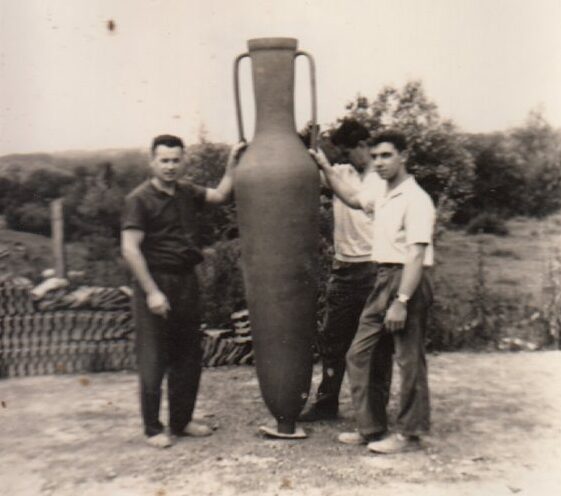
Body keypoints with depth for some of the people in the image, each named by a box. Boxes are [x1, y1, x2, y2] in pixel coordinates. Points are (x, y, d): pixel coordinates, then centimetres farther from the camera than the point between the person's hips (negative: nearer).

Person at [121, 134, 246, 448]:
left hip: (187, 281, 7)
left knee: (189, 357, 13)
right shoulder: (140, 199, -10)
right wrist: (151, 292, -20)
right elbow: (130, 248, -16)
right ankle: (153, 429, 12)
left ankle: (182, 421, 26)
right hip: (156, 283, -7)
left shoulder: (187, 193, 11)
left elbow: (220, 195, 18)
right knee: (154, 362, 0)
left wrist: (233, 164, 6)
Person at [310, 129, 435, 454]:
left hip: (408, 282, -9)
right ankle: (372, 428, 22)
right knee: (359, 355, 11)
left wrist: (401, 302, -25)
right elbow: (352, 198, 33)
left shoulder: (416, 200, -15)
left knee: (409, 360, 1)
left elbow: (416, 256, -21)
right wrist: (327, 169, 25)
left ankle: (409, 434, 15)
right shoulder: (381, 194, 11)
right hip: (384, 280, 9)